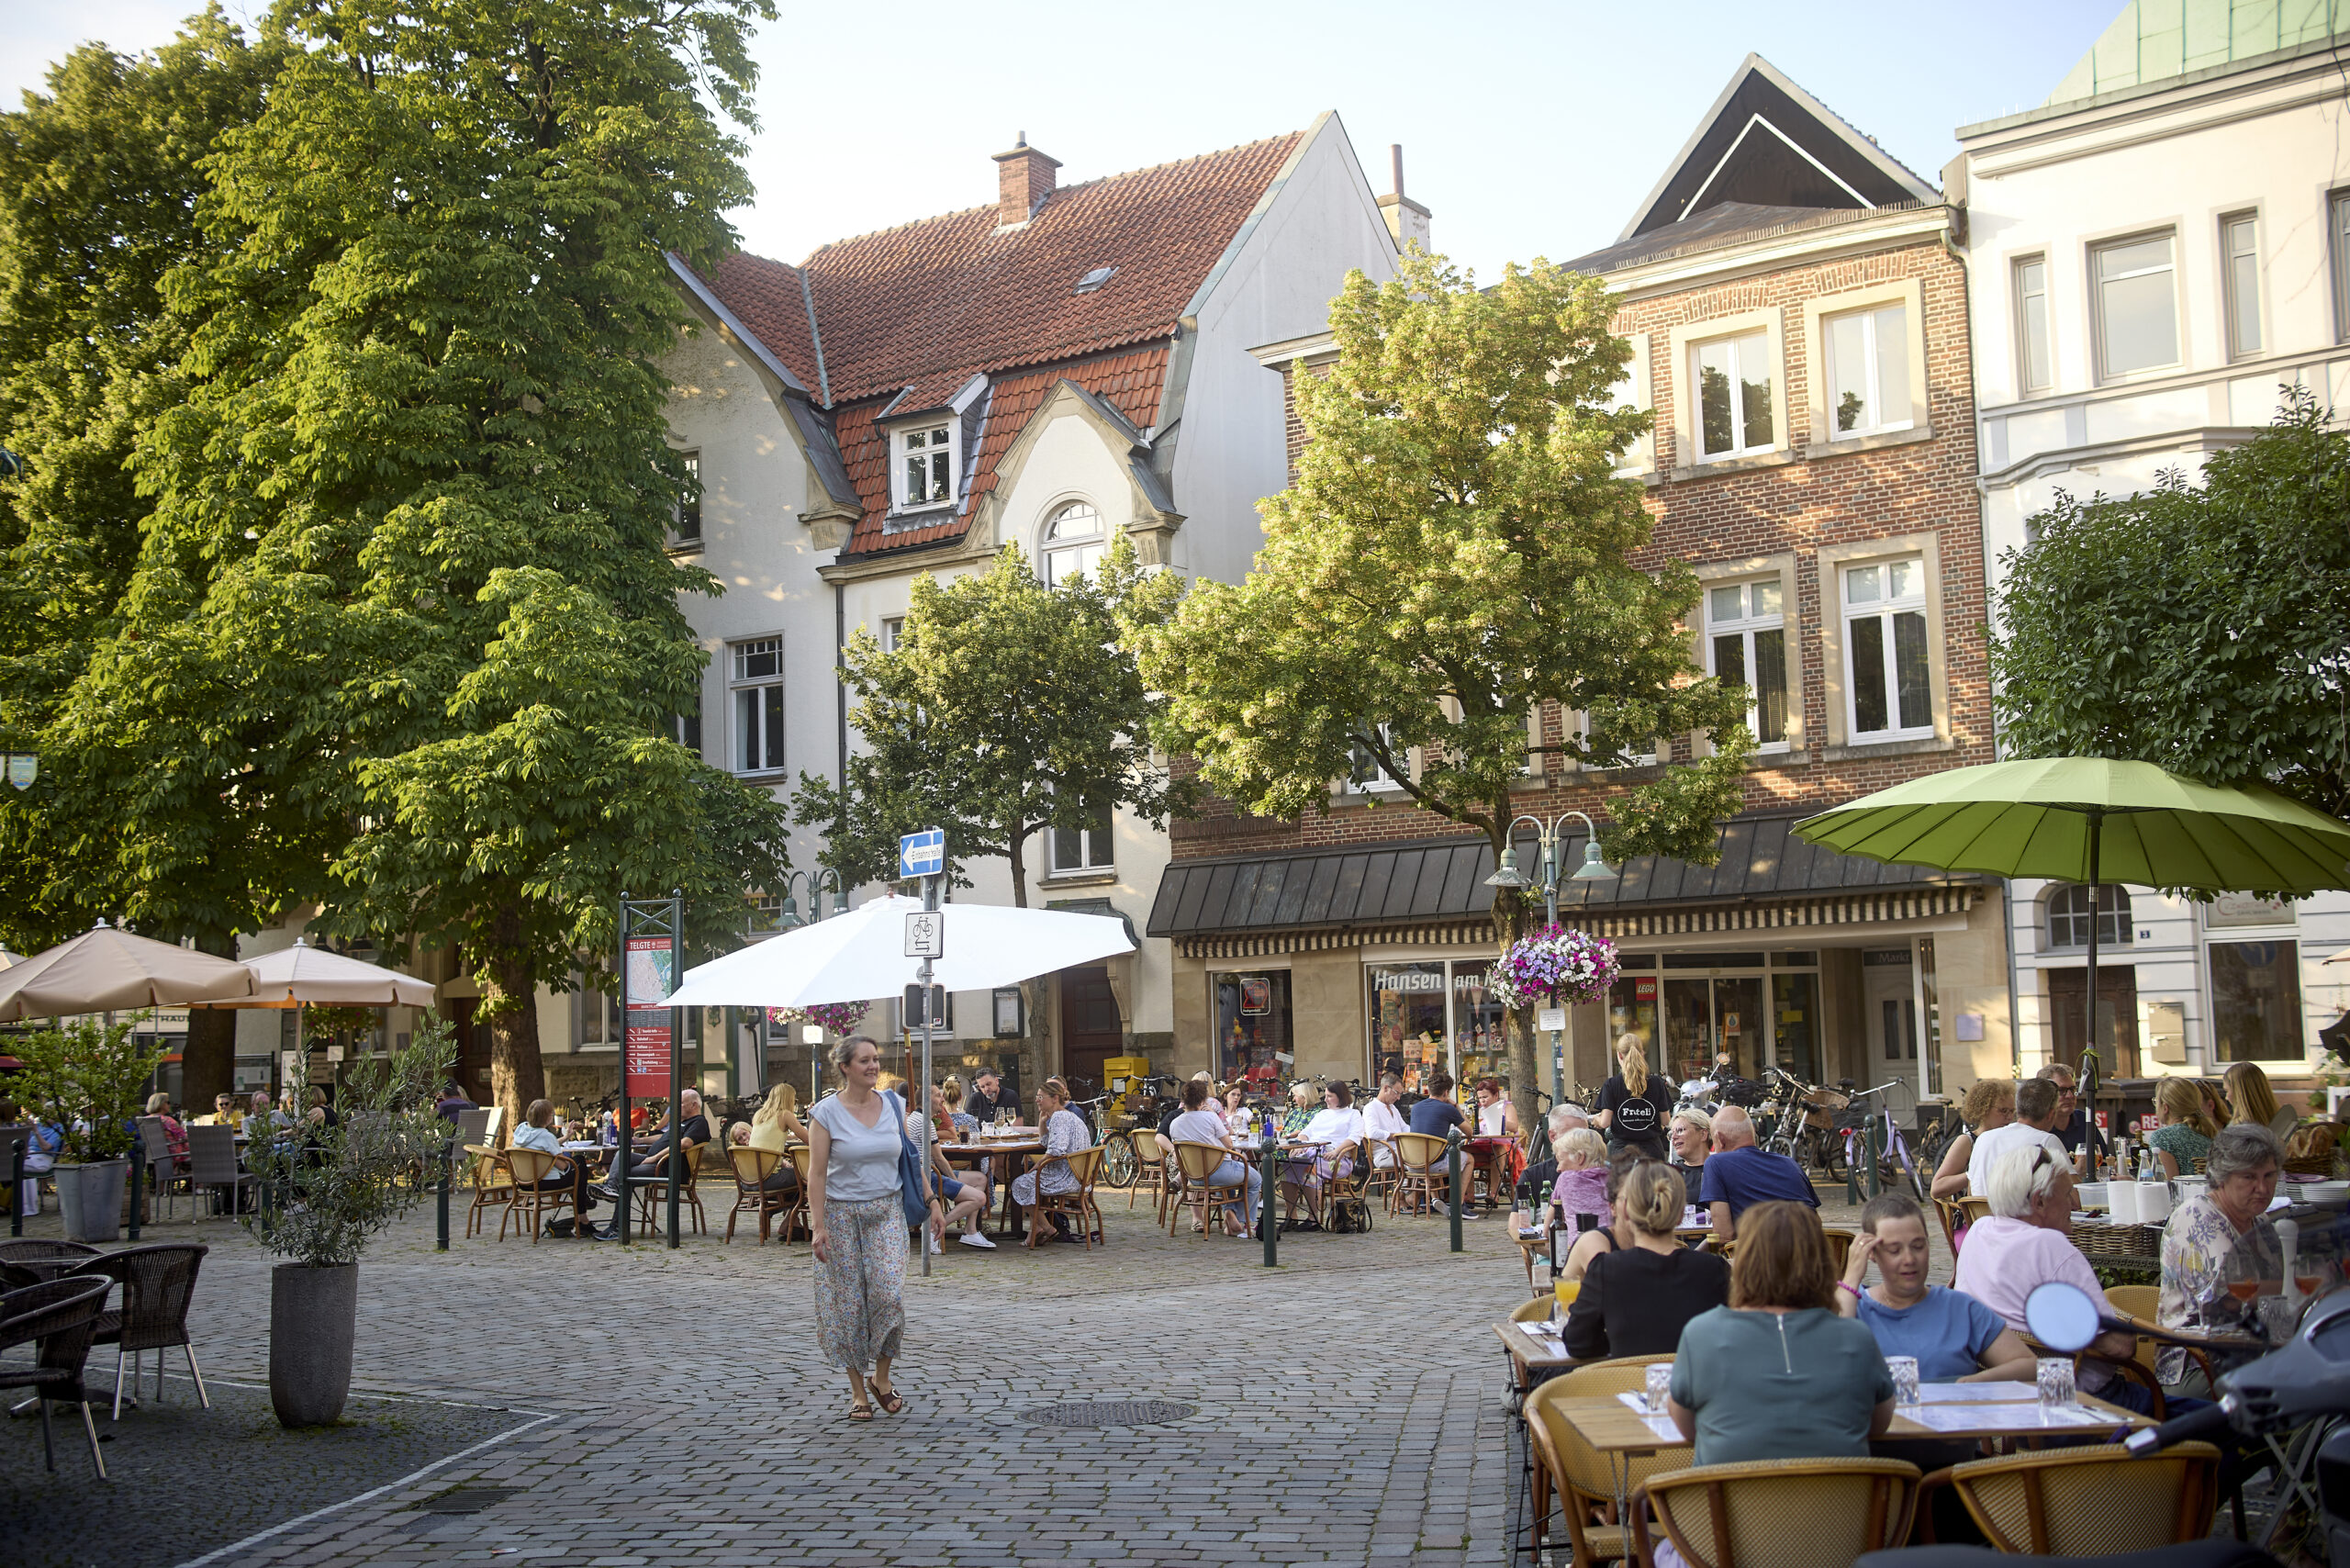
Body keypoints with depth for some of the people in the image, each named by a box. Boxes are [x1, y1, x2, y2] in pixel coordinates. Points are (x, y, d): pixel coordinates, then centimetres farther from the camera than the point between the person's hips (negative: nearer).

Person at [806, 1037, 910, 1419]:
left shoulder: (892, 1105, 4)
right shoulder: (826, 1112, -7)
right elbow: (817, 1172, -8)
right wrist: (817, 1225, -12)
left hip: (887, 1211, 2)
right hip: (842, 1213, -2)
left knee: (889, 1293, -11)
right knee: (848, 1301, 2)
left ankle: (881, 1377, 10)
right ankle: (858, 1390, 14)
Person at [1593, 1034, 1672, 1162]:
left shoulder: (1611, 1085, -6)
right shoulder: (1657, 1084, 0)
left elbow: (1605, 1123, -8)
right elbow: (1666, 1121, 5)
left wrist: (1597, 1120, 14)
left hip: (1622, 1149, -2)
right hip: (1653, 1150, 2)